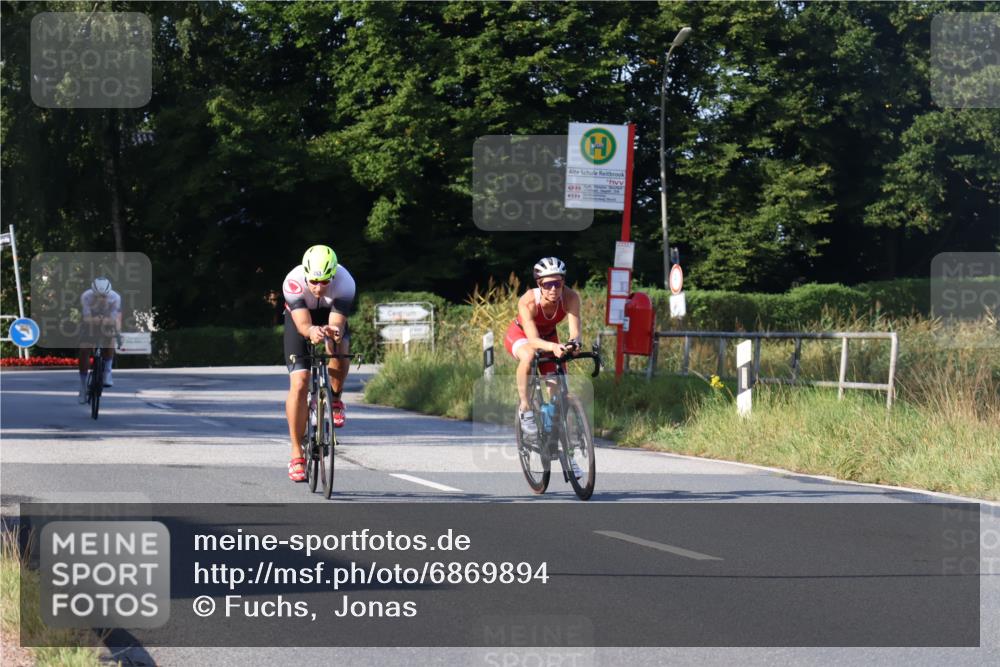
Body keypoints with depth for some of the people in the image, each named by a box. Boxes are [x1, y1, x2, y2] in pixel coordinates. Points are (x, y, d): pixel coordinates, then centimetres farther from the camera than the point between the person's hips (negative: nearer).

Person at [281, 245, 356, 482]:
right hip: (299, 318, -1)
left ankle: (335, 400, -1)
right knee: (299, 384, -14)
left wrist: (332, 334, -62)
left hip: (331, 317, 1)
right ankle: (297, 456, -7)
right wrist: (312, 332, -64)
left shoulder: (345, 282, -34)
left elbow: (337, 325, -38)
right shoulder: (293, 282, -36)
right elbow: (302, 325, -41)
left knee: (340, 352, -33)